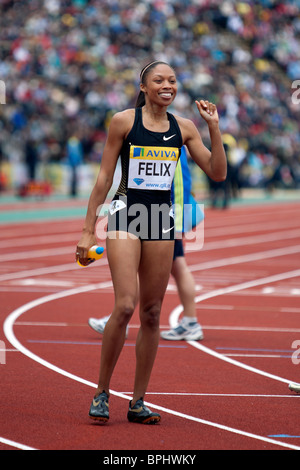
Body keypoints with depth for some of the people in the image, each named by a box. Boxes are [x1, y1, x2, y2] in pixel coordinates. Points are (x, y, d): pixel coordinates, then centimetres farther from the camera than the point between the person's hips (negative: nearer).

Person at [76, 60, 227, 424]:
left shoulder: (184, 128, 8)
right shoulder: (123, 121, -2)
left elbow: (218, 173, 7)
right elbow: (104, 178, 0)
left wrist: (214, 127, -3)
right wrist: (87, 230, -2)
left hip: (161, 221, 4)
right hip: (125, 216, -4)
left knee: (151, 314, 4)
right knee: (125, 306, -17)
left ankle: (138, 403, 11)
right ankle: (101, 394, -3)